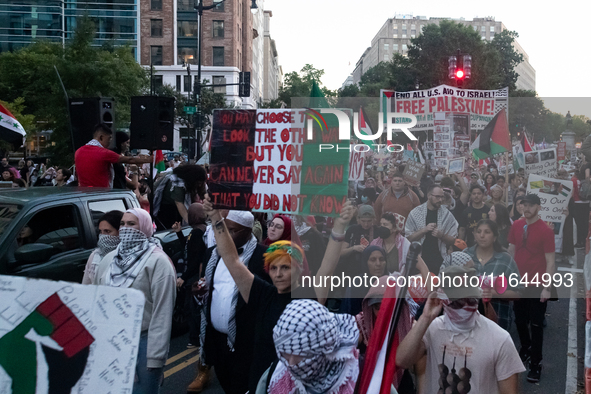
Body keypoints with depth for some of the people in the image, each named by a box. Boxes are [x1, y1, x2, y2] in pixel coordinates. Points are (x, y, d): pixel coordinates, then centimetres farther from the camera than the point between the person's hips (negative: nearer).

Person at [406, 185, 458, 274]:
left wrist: (441, 236, -14)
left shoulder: (447, 215, 3)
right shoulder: (415, 213, 0)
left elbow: (452, 240, 4)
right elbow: (409, 238, -3)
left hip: (439, 260, 1)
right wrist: (424, 230, -15)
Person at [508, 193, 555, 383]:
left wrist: (547, 288, -14)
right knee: (520, 321, 17)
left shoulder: (546, 230, -14)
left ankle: (536, 363, 15)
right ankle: (526, 348, 41)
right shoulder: (516, 226, 0)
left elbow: (550, 262, -12)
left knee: (536, 325, 4)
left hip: (537, 285, -4)